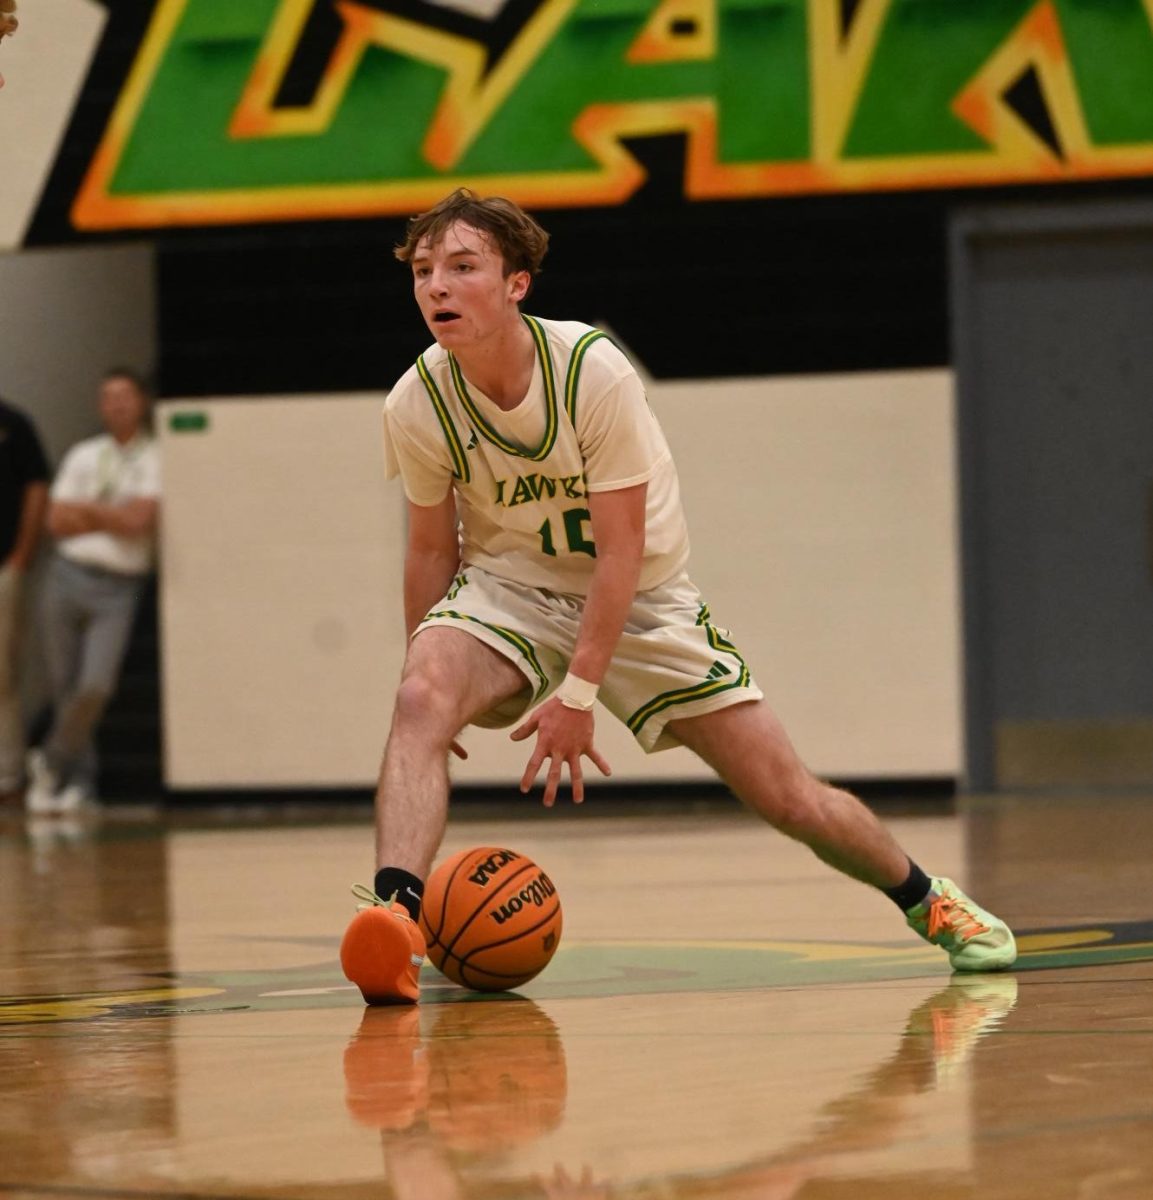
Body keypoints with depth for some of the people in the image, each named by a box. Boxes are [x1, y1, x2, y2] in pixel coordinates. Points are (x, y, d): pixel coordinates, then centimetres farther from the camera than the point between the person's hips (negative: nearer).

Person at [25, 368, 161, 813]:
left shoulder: (154, 460, 1)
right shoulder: (83, 456, 13)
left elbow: (138, 521, -11)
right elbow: (57, 521, 5)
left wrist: (86, 510, -1)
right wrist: (114, 518, -3)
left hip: (118, 588, -4)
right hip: (68, 576, 4)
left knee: (95, 688, -16)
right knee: (64, 688, 4)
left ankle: (51, 763, 5)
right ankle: (79, 779, 19)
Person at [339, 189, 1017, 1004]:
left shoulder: (593, 370, -25)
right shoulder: (416, 405, -16)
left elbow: (620, 549, -21)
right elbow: (433, 548, 0)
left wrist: (577, 693, -25)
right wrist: (428, 689, 4)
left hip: (641, 598, -1)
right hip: (507, 586, 1)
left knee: (790, 798, 0)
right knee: (421, 696, -34)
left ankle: (927, 899, 27)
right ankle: (396, 915, -43)